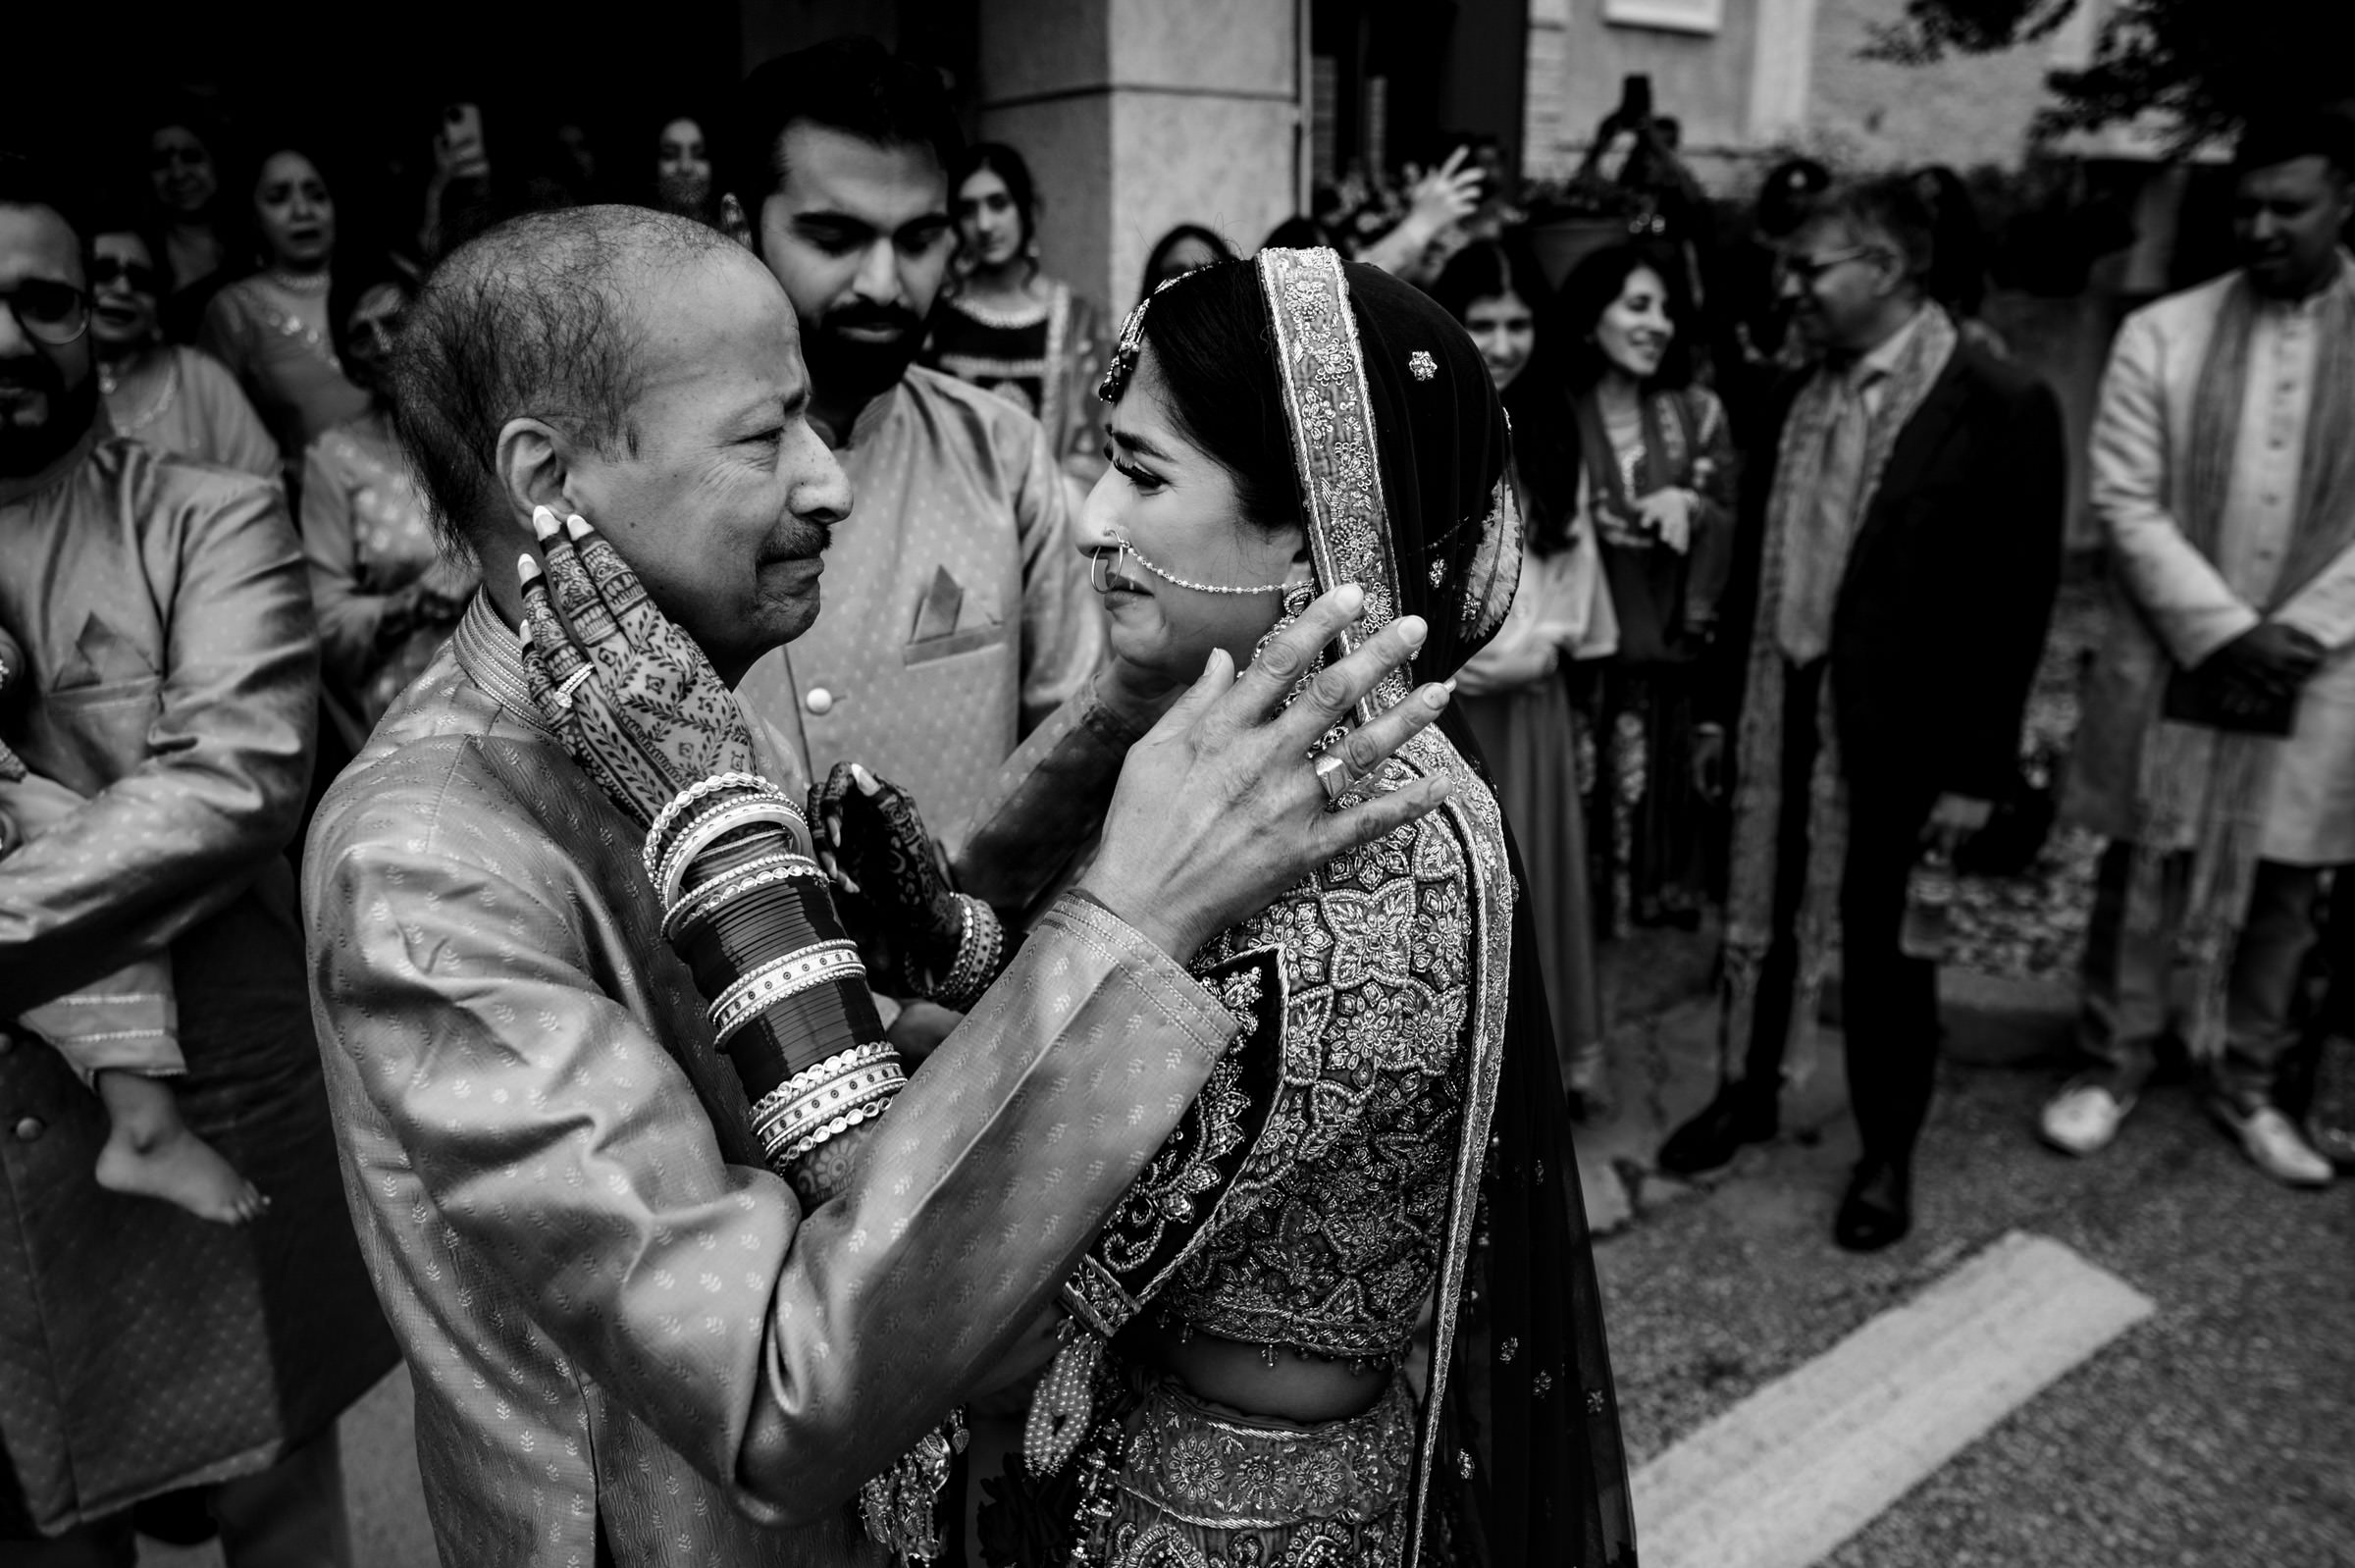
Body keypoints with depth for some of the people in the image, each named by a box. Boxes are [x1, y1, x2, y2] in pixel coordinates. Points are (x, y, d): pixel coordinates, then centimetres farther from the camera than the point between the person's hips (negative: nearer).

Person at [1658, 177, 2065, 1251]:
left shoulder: (2000, 407, -12)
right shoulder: (1797, 398, 5)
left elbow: (2015, 601, -12)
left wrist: (1974, 773, -13)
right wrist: (1720, 706, 10)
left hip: (1896, 729, -5)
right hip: (1777, 709, 5)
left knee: (1885, 946, 10)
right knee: (1759, 914, 17)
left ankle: (1887, 1153, 30)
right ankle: (1748, 1095, 39)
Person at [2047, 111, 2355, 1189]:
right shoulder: (2160, 334, -1)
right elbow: (2126, 505, -6)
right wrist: (2221, 630, -14)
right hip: (2172, 664, -1)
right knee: (2143, 877, 8)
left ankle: (2247, 1081, 29)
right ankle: (2114, 1064, 25)